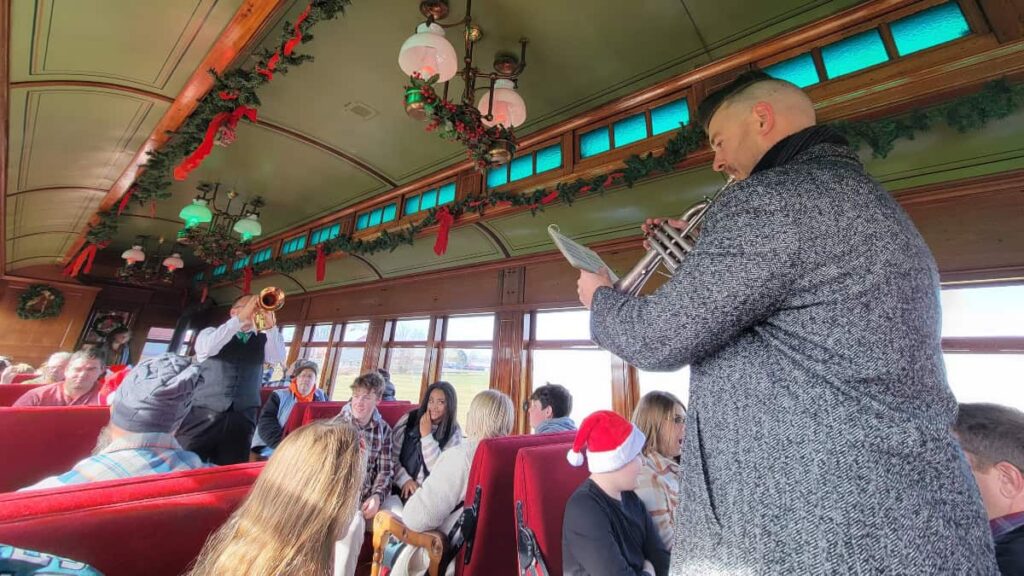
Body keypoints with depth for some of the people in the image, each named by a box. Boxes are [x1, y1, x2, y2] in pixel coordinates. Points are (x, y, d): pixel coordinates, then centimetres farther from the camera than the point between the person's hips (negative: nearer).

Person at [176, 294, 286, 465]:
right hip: (204, 415, -1)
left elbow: (278, 357, -7)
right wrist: (241, 318, -20)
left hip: (241, 419, 1)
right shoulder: (211, 333, 9)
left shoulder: (262, 340, 11)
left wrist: (270, 325, -21)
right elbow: (206, 348, -13)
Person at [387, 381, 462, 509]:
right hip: (400, 488, 1)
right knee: (391, 509, -25)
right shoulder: (409, 419, -3)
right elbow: (391, 454, 0)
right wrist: (405, 479, -12)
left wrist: (426, 435, -18)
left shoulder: (454, 433, -7)